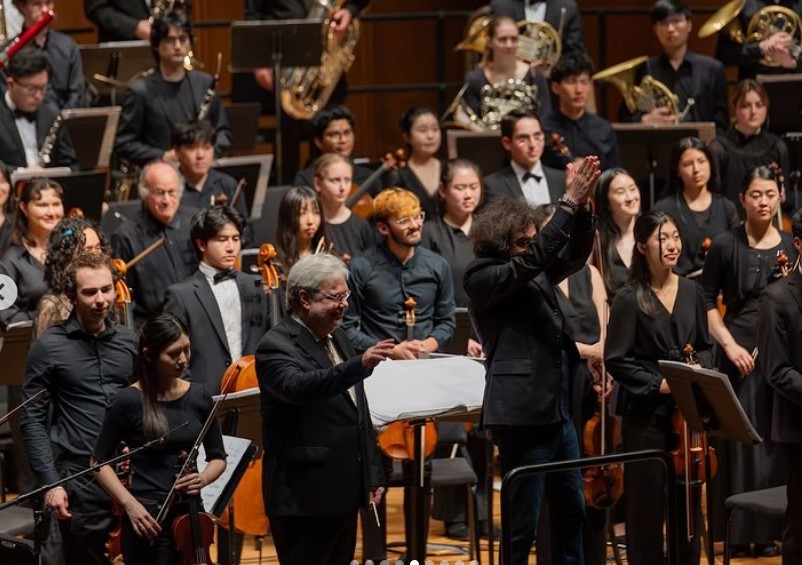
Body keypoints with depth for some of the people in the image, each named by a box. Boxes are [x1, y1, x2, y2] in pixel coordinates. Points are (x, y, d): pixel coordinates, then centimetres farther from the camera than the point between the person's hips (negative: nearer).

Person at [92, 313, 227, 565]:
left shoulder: (199, 397, 4)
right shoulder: (128, 401, -8)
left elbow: (218, 458, 14)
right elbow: (99, 462, 0)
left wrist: (202, 479, -8)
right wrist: (130, 504, -13)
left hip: (190, 515, 5)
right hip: (147, 519, -5)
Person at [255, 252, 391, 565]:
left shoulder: (337, 337, 15)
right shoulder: (277, 346, -12)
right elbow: (298, 386, -34)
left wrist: (374, 472, 19)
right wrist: (359, 366, -46)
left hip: (344, 493, 9)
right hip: (304, 498, -9)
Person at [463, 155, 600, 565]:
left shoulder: (533, 274, 13)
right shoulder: (481, 277, -10)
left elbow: (575, 254, 6)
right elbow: (536, 257, -22)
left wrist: (581, 206, -11)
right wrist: (568, 202, -22)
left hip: (557, 410, 9)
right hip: (520, 415, -9)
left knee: (572, 507, 19)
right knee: (522, 523, -4)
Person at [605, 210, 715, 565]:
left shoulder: (692, 292, 6)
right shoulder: (629, 299, -8)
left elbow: (705, 346, 15)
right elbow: (616, 360, -9)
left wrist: (700, 371, -5)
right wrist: (656, 384, -16)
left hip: (687, 410, 4)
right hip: (645, 413, -4)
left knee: (688, 495, 9)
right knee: (646, 499, 1)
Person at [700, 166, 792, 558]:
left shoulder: (791, 247, 8)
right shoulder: (725, 246, 0)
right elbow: (706, 302, 2)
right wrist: (729, 344, -9)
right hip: (740, 354, -2)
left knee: (776, 445, 2)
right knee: (740, 443, -3)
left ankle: (768, 531, 8)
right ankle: (738, 532, 3)